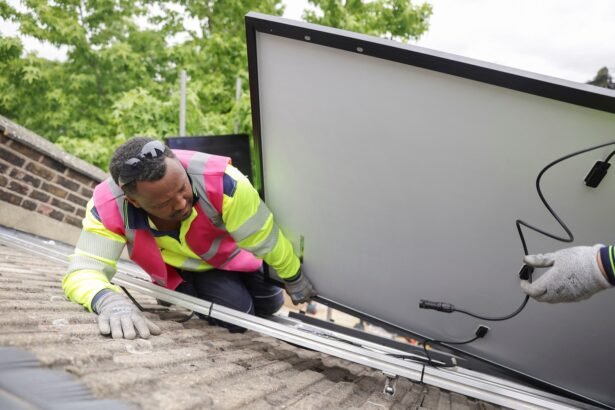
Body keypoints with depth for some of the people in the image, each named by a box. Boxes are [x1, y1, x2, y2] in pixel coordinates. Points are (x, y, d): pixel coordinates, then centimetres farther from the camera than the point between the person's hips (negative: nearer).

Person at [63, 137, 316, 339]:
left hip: (231, 253, 1)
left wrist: (295, 281, -13)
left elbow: (268, 239, -30)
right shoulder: (108, 206, -38)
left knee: (268, 306, 13)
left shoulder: (220, 180, -45)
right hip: (179, 272, 0)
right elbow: (82, 271, -40)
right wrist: (110, 301, -65)